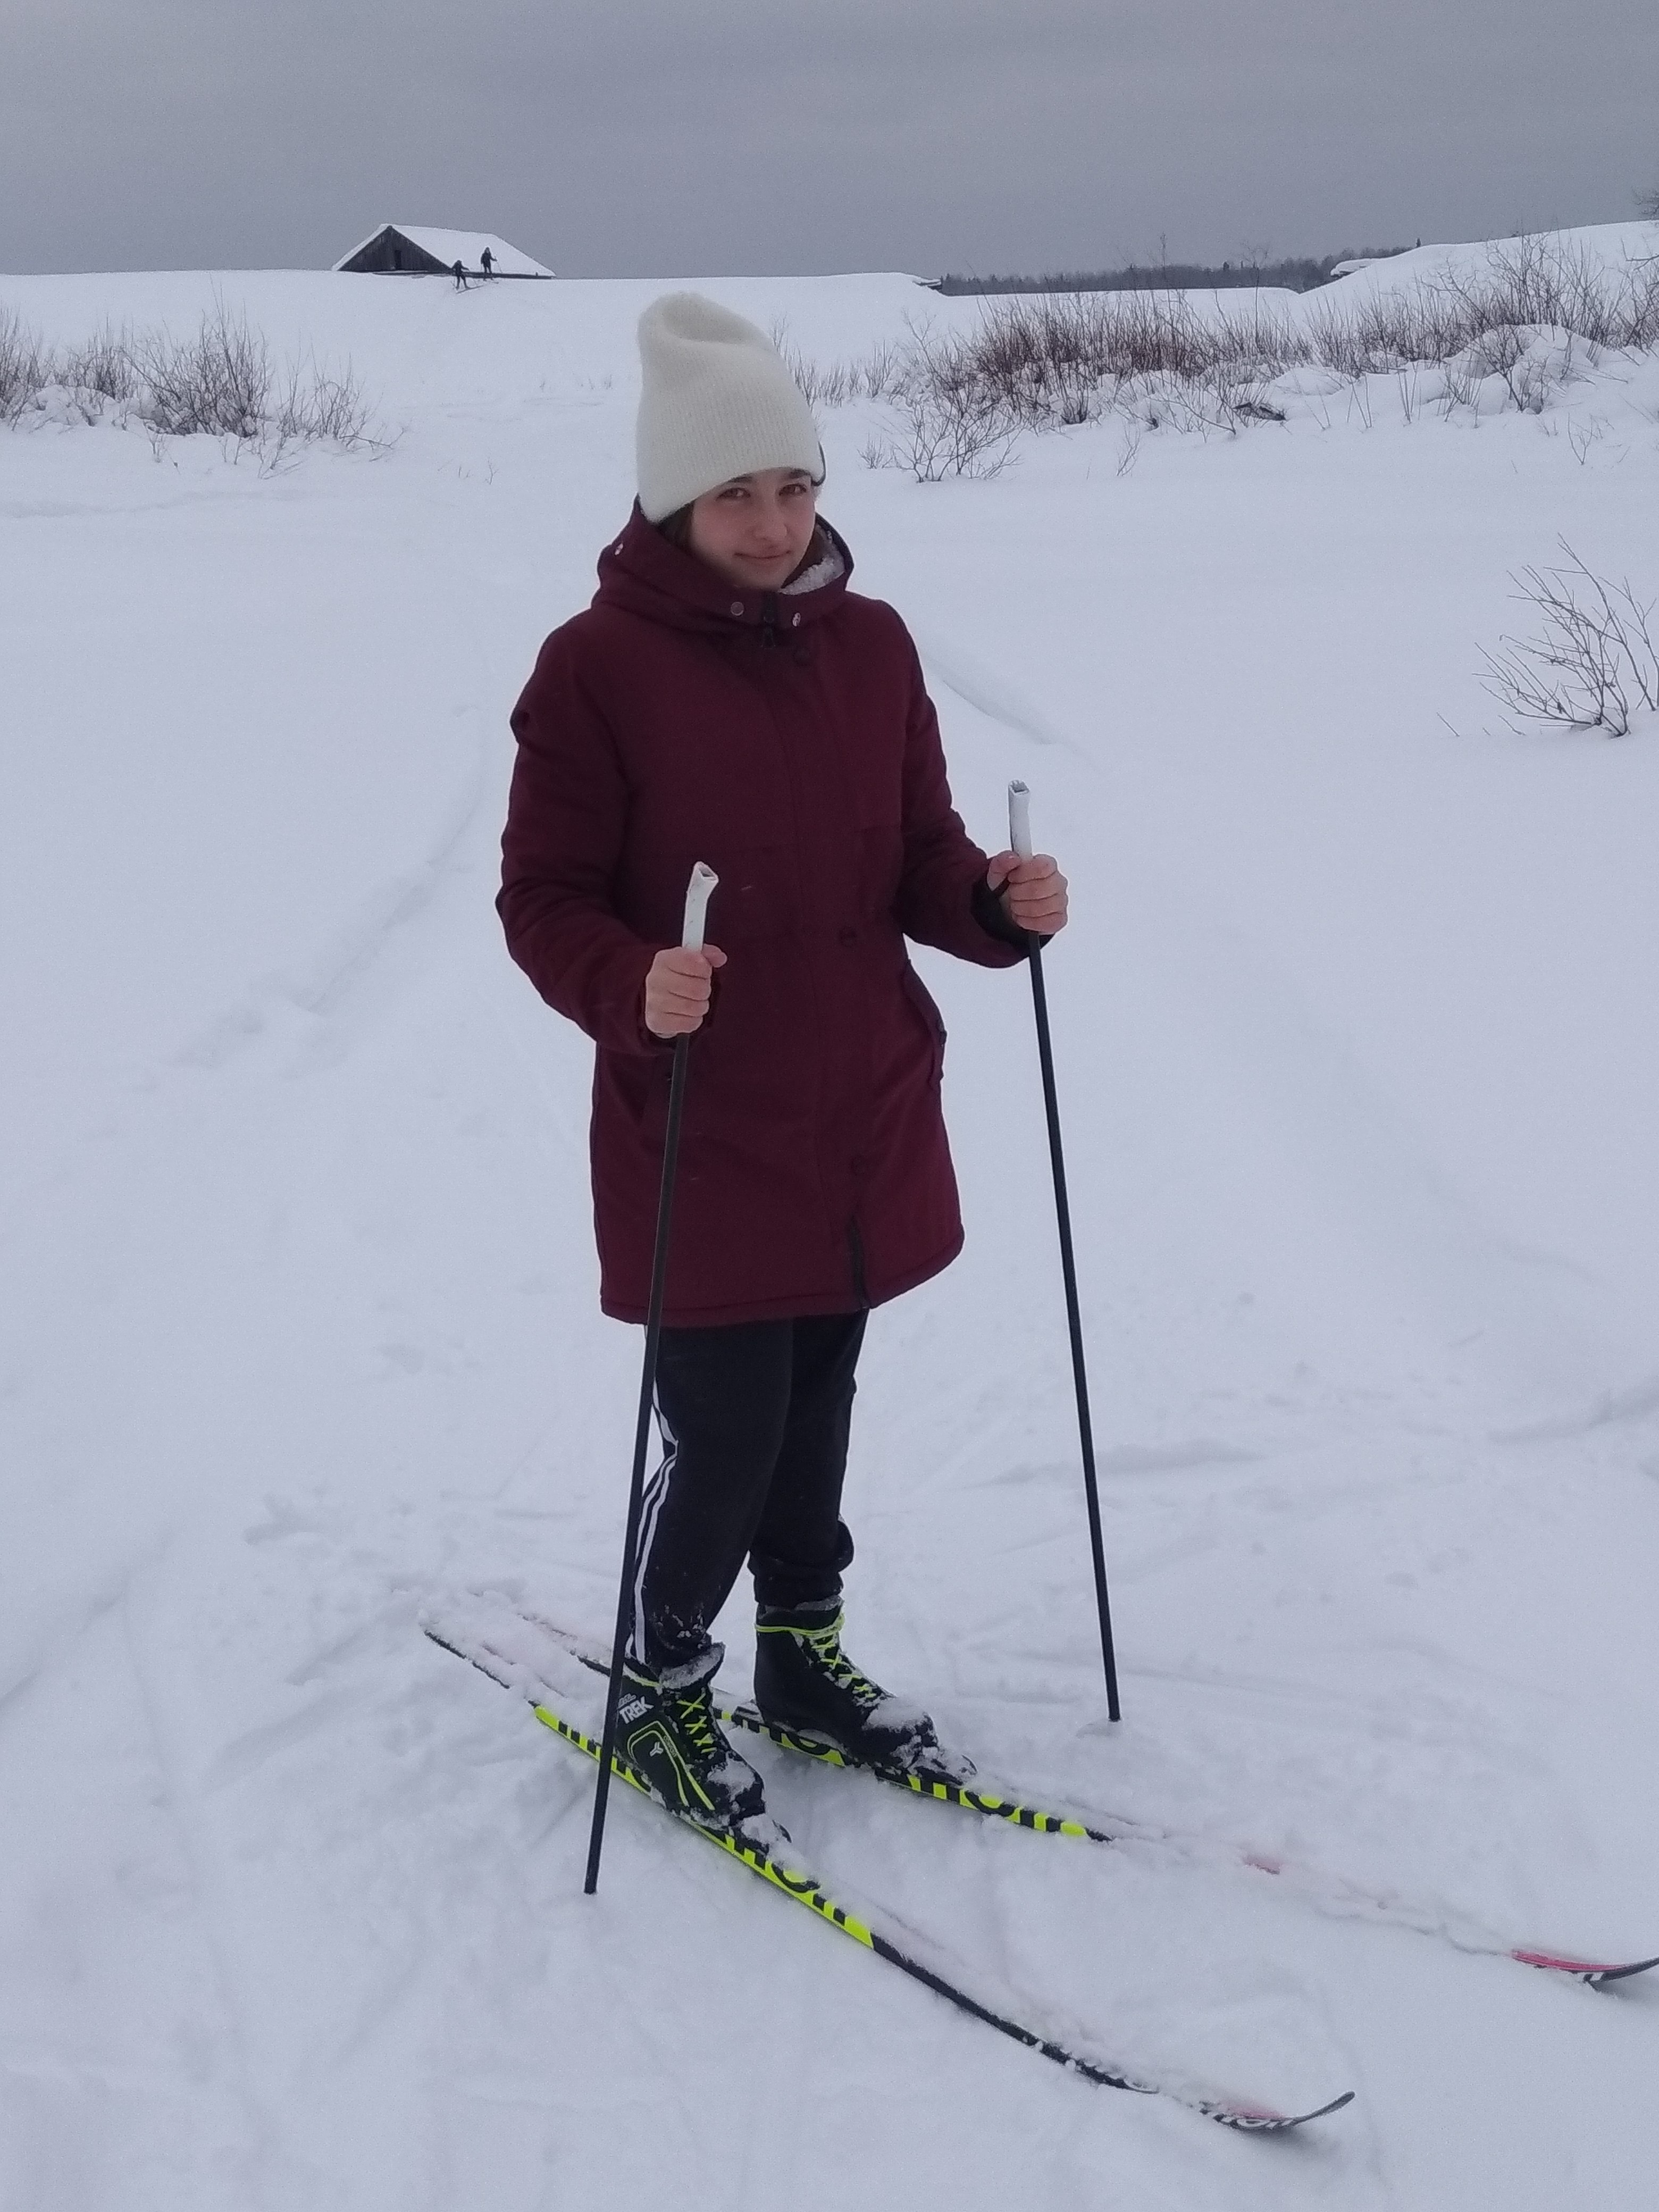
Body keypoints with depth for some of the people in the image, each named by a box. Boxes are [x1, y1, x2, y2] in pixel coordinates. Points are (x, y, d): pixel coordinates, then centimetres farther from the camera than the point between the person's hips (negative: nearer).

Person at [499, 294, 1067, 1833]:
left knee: (816, 1412, 19)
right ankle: (661, 1690, 26)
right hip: (698, 1139, -5)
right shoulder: (599, 665, -12)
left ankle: (803, 1654, 40)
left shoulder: (869, 645, 3)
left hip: (862, 1121, 5)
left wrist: (996, 903, -13)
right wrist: (634, 989, -29)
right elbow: (543, 900, -10)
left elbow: (918, 857, 9)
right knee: (722, 1443, 0)